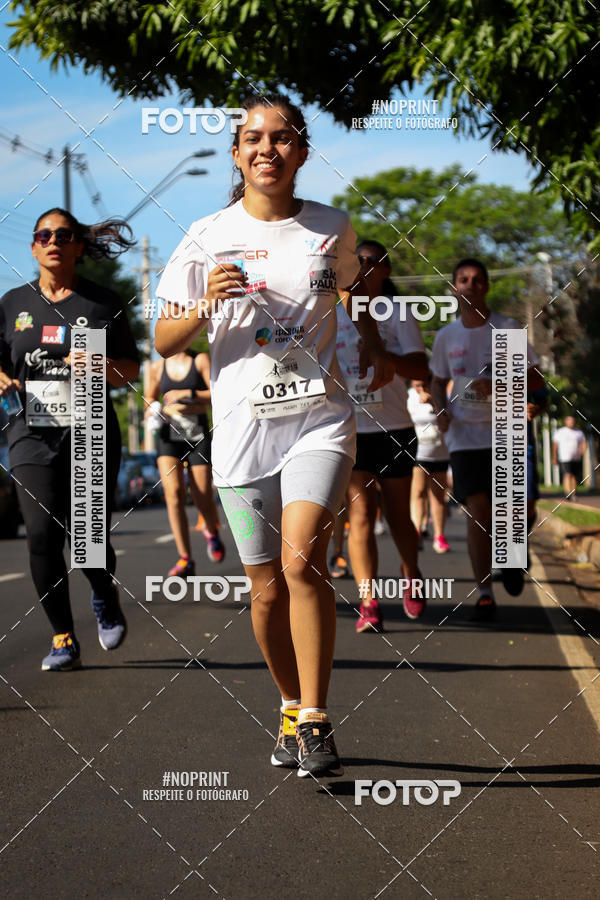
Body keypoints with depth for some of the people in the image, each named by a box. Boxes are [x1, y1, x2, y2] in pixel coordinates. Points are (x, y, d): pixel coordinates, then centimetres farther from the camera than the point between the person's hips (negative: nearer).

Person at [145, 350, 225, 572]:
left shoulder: (201, 360, 0)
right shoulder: (158, 367, 8)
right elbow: (151, 398, 24)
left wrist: (187, 394, -18)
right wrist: (151, 410, 2)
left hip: (198, 437, -2)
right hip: (168, 437, 2)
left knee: (203, 500, -2)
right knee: (173, 493, -16)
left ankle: (211, 531, 35)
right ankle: (185, 559, -13)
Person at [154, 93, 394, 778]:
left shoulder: (331, 229, 5)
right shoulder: (208, 238, 1)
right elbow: (164, 343, 3)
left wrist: (374, 349, 12)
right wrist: (205, 304, -15)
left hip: (320, 418, -1)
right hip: (243, 425, 1)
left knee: (301, 559, -21)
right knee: (267, 585, 5)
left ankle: (314, 717, -12)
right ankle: (291, 707, 26)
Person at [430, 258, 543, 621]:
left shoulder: (508, 329, -2)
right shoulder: (446, 337, 6)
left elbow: (536, 378, -1)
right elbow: (438, 381, 20)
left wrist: (497, 385, -18)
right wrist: (442, 410, -1)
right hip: (466, 437, 1)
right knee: (477, 513, -7)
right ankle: (485, 593, -1)